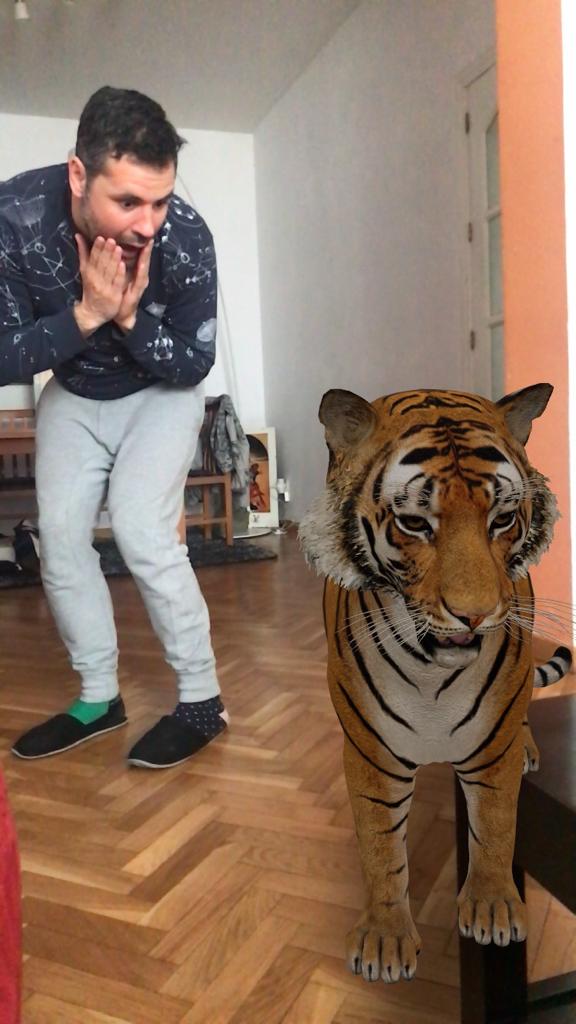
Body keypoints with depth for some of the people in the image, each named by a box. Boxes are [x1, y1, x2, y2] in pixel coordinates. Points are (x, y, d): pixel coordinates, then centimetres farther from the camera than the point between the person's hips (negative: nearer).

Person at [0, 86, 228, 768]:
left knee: (141, 532, -18)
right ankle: (98, 699, 15)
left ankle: (202, 700, -2)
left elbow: (195, 363, -19)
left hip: (160, 393, -3)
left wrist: (129, 317, -34)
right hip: (73, 395, 3)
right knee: (60, 538, 0)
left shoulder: (186, 236, -30)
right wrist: (86, 315, -36)